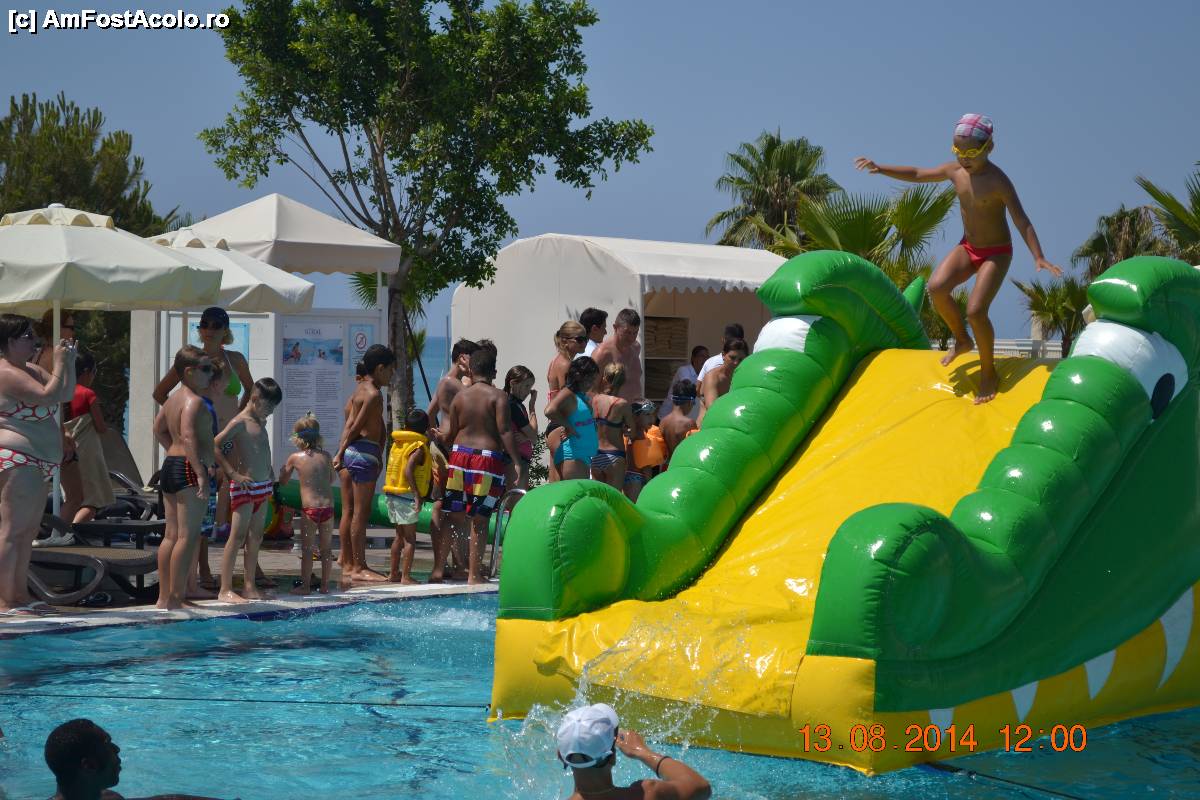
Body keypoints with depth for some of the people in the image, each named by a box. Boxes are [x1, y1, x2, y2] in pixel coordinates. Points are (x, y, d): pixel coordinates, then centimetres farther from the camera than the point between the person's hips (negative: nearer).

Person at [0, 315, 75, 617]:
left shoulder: (29, 370, 18)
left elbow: (66, 393, 21)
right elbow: (49, 396, -23)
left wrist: (69, 362, 10)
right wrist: (59, 363, -12)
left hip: (36, 462, 11)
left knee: (29, 531, 13)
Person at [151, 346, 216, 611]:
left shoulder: (173, 400, 17)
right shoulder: (195, 401, -13)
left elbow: (159, 428, 27)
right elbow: (188, 436, -25)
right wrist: (201, 472, -28)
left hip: (170, 467, 10)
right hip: (190, 470, -10)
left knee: (171, 535, 12)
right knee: (188, 536, -8)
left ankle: (164, 597, 15)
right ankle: (176, 598, -10)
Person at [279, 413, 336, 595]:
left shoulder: (295, 458, -1)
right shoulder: (326, 457, 6)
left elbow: (283, 481, 11)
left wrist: (283, 469, 30)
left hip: (309, 509, -3)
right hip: (328, 506, 3)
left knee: (307, 549, 5)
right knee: (326, 549, 10)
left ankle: (305, 585, 6)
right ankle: (325, 585, 15)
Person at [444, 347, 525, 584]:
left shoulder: (460, 396, 8)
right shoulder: (498, 397, -3)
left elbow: (451, 433, 10)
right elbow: (504, 431, -13)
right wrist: (517, 462, -14)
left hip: (460, 454, 3)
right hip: (487, 457, -3)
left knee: (456, 516, 11)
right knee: (480, 519, 0)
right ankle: (474, 574, -1)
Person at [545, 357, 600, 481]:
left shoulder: (583, 396, 17)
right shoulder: (567, 394, -11)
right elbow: (550, 411, -29)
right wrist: (568, 427, -17)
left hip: (584, 456, 10)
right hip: (572, 456, -10)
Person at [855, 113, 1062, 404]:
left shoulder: (998, 181, -24)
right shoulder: (955, 170, -6)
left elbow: (1021, 220, -28)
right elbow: (917, 174, 9)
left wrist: (1038, 257, -40)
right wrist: (881, 168, -1)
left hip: (997, 253, -6)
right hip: (967, 248, 6)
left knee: (976, 311, -20)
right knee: (937, 287, -21)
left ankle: (988, 371, 3)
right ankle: (962, 340, 5)